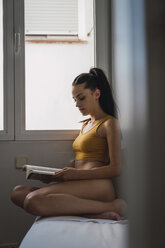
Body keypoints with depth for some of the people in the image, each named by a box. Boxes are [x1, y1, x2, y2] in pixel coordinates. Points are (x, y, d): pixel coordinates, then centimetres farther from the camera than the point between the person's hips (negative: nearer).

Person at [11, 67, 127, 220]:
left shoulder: (109, 123, 1)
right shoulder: (86, 124, 28)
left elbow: (115, 169, -7)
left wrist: (77, 174, -16)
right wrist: (57, 174, 10)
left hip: (97, 185, -9)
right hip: (80, 184, 10)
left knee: (33, 201, -29)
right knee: (18, 192, -10)